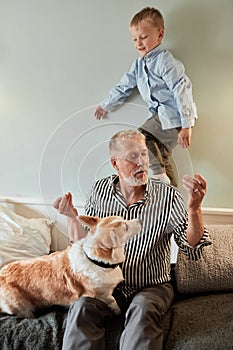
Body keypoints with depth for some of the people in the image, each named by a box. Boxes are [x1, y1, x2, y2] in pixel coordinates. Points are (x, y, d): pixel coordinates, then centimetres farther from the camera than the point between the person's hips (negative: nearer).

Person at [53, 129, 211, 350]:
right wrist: (73, 218, -12)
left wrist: (194, 208, -30)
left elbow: (193, 249, -14)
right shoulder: (99, 190, 2)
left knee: (142, 312, -33)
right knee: (82, 307, -28)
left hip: (152, 286, -1)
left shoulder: (168, 196, -7)